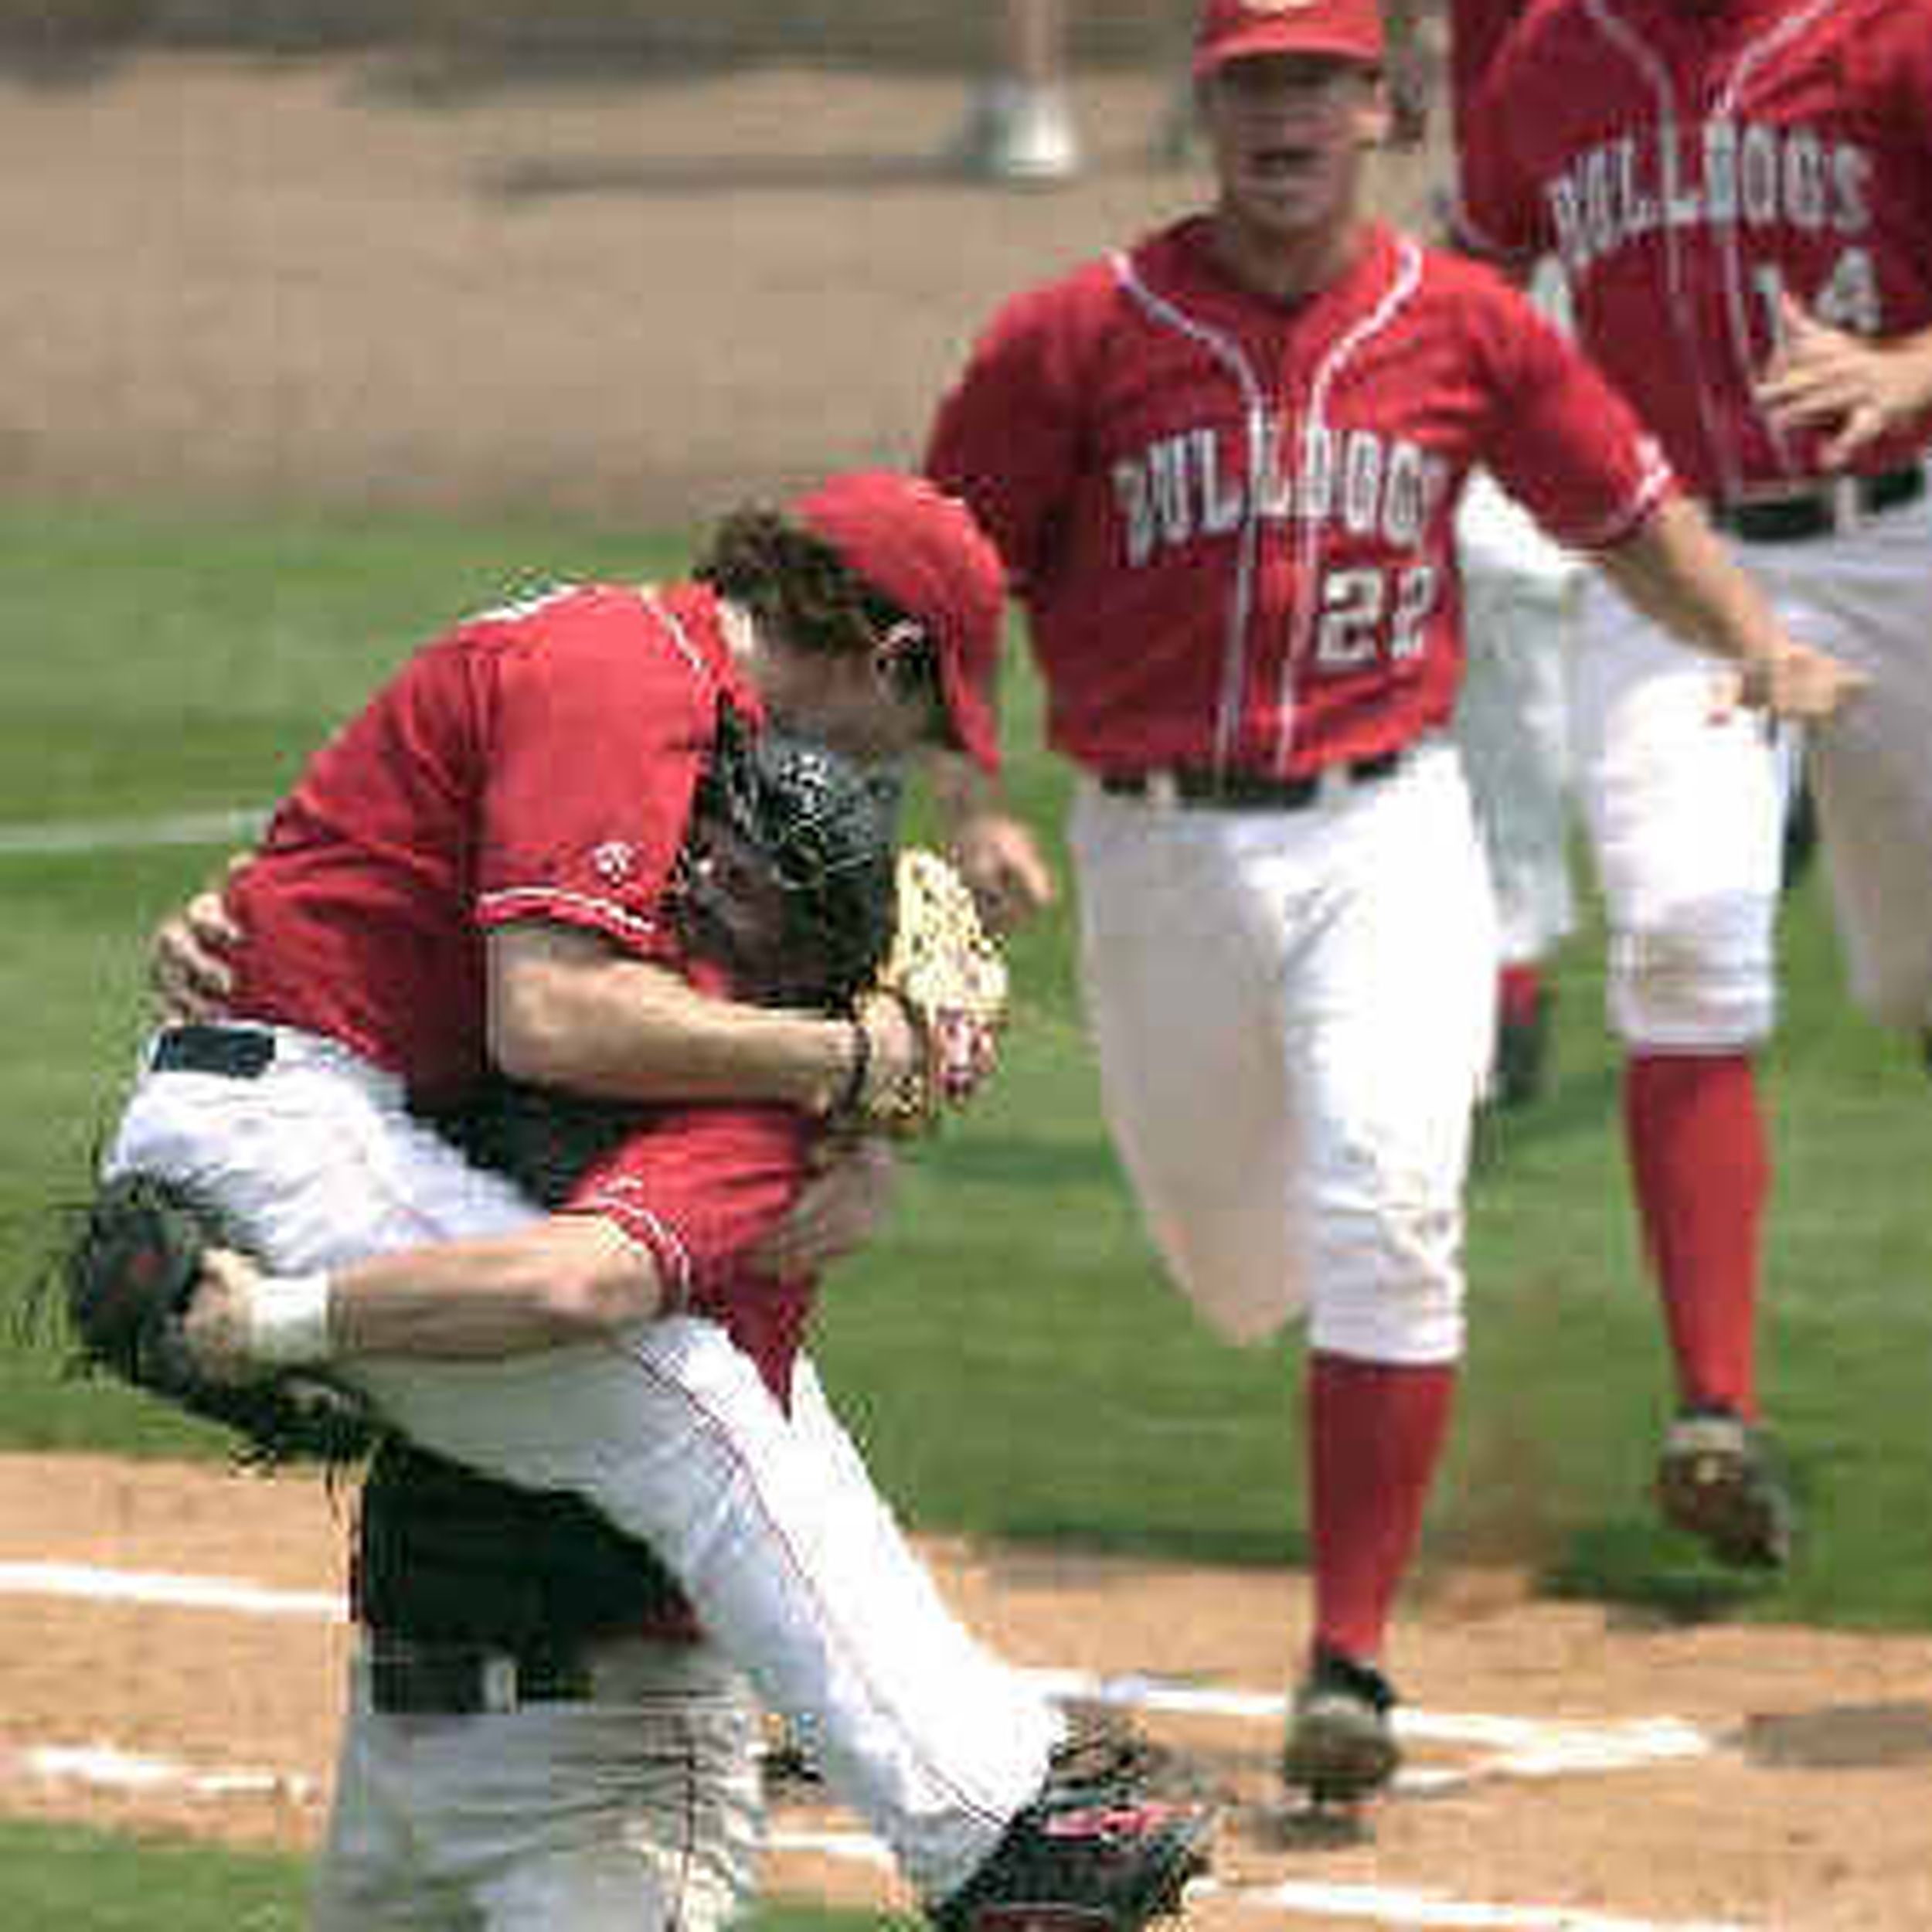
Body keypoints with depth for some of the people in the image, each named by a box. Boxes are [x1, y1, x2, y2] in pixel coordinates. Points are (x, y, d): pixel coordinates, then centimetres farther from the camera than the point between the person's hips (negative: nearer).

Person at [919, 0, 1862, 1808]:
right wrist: (973, 806, -11)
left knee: (1385, 1220, -18)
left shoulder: (1464, 329, 1)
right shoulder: (1077, 339, -4)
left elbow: (1631, 508, 12)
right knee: (1231, 1261, 12)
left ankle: (1349, 1665, -14)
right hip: (1156, 844, 1)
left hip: (1384, 831, -1)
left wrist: (1756, 641, -5)